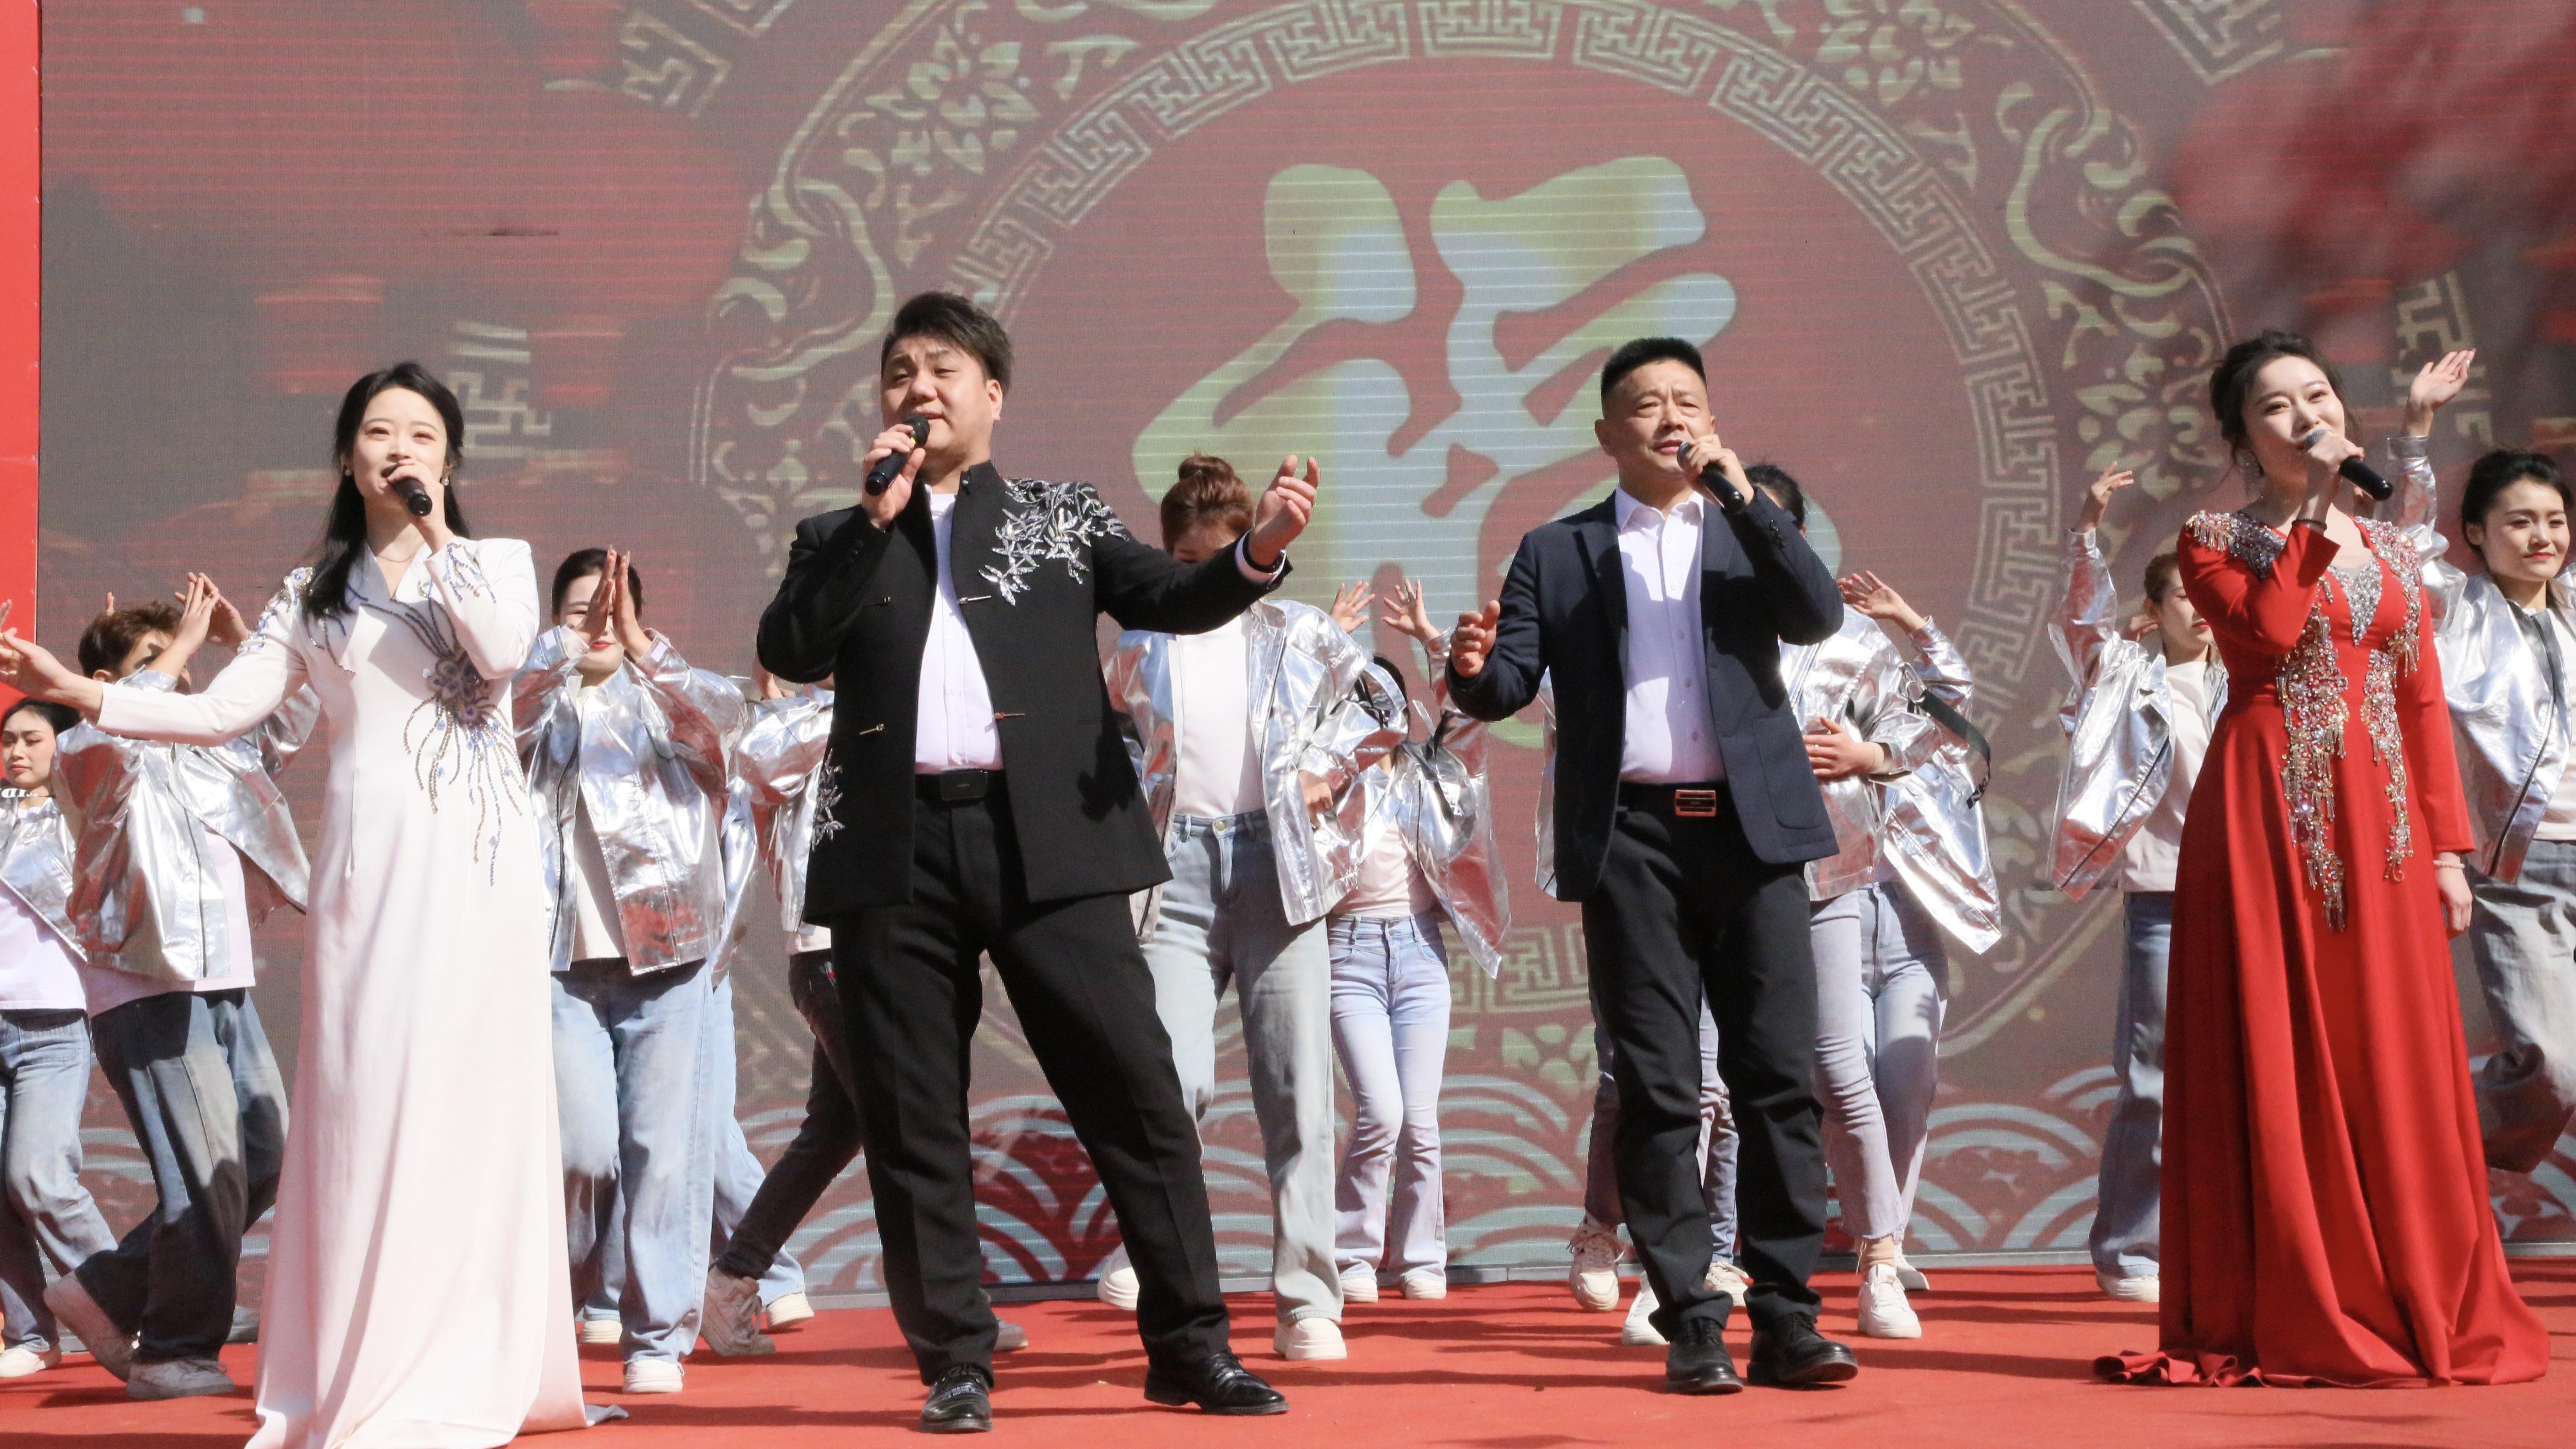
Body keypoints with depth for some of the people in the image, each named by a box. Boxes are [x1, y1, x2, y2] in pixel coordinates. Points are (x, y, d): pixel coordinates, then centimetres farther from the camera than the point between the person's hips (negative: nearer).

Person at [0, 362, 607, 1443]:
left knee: (468, 1092, -6)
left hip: (474, 859, -1)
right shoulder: (312, 596, 16)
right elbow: (222, 711, 7)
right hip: (368, 859, 2)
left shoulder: (497, 563, 11)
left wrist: (436, 538, -5)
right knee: (359, 1099, -4)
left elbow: (503, 653, -10)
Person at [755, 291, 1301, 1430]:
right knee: (913, 1119, 2)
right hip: (894, 854, 1)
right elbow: (790, 653, 0)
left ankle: (1190, 1345, 4)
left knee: (1135, 1088, -3)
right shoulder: (839, 542, 17)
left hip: (1046, 839, -1)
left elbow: (1172, 600, 3)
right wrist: (877, 515, -4)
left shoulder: (1062, 517, 15)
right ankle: (956, 1364, 11)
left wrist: (1259, 549, -17)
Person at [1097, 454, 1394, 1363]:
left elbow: (1377, 702, 17)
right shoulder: (1141, 649, 12)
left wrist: (1331, 770, 5)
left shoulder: (1295, 632, 9)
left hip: (1278, 863, 0)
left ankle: (1308, 1303, 3)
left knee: (1298, 1092, -3)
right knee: (1176, 1080, -15)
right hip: (1179, 869, 0)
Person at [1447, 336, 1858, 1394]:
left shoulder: (1750, 535, 15)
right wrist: (1475, 667, -19)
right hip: (1632, 840, -1)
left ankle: (1786, 1318, 2)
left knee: (1779, 1077, -2)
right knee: (1658, 1091, -2)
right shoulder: (1558, 555, 12)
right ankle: (1689, 1326, 2)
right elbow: (1511, 686, 4)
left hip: (1751, 829, 1)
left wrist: (1742, 493, -10)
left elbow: (1819, 618, -3)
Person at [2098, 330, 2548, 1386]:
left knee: (2395, 1061, 2)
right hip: (2270, 813, -4)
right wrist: (2316, 515, -13)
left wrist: (2447, 845, 7)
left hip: (2381, 821, 4)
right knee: (2282, 1063, -4)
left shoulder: (2391, 549, 16)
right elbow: (2269, 632, -17)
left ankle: (2418, 1308, 9)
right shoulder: (2216, 542, 4)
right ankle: (2295, 1318, 1)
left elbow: (2424, 703, 13)